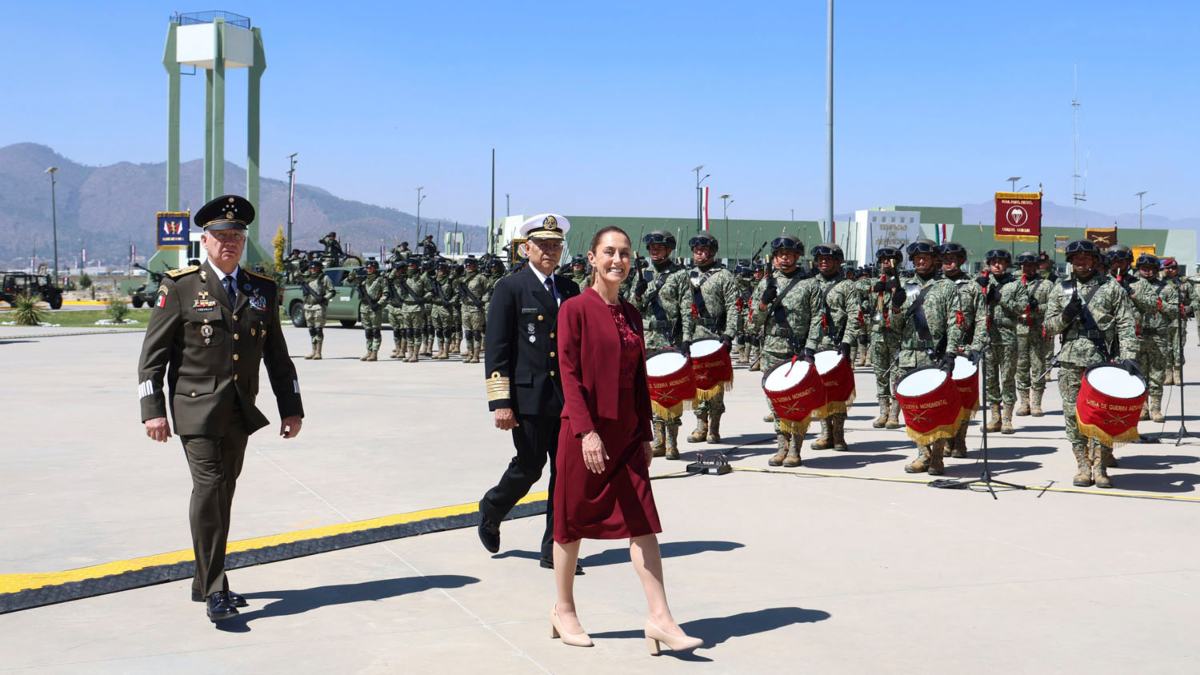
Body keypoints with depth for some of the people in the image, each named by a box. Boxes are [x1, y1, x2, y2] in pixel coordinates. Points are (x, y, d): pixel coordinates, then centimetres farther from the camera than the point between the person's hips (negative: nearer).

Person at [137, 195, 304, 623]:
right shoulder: (180, 287, -2)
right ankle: (213, 592, -10)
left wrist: (290, 408, 12)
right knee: (208, 488, -13)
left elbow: (277, 355, 15)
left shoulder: (263, 290, 10)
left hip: (239, 413, 5)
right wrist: (153, 410, -9)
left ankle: (206, 583, 22)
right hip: (197, 410, -5)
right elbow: (153, 353, -2)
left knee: (223, 495, 10)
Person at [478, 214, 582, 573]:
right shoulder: (510, 288, -4)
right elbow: (496, 349, -8)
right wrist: (500, 402, -14)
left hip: (567, 398, 5)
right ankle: (491, 510, 31)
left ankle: (555, 550, 12)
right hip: (528, 396, -5)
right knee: (529, 469, 1)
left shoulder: (569, 289, 13)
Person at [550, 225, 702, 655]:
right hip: (585, 433, -5)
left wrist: (645, 436, 11)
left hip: (626, 434, 5)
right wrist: (587, 431, -20)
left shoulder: (631, 314, 10)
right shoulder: (575, 309, -7)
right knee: (573, 522, 7)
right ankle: (564, 611, 23)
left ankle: (660, 618, 0)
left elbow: (639, 378, 13)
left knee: (643, 524, 0)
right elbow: (570, 375, -13)